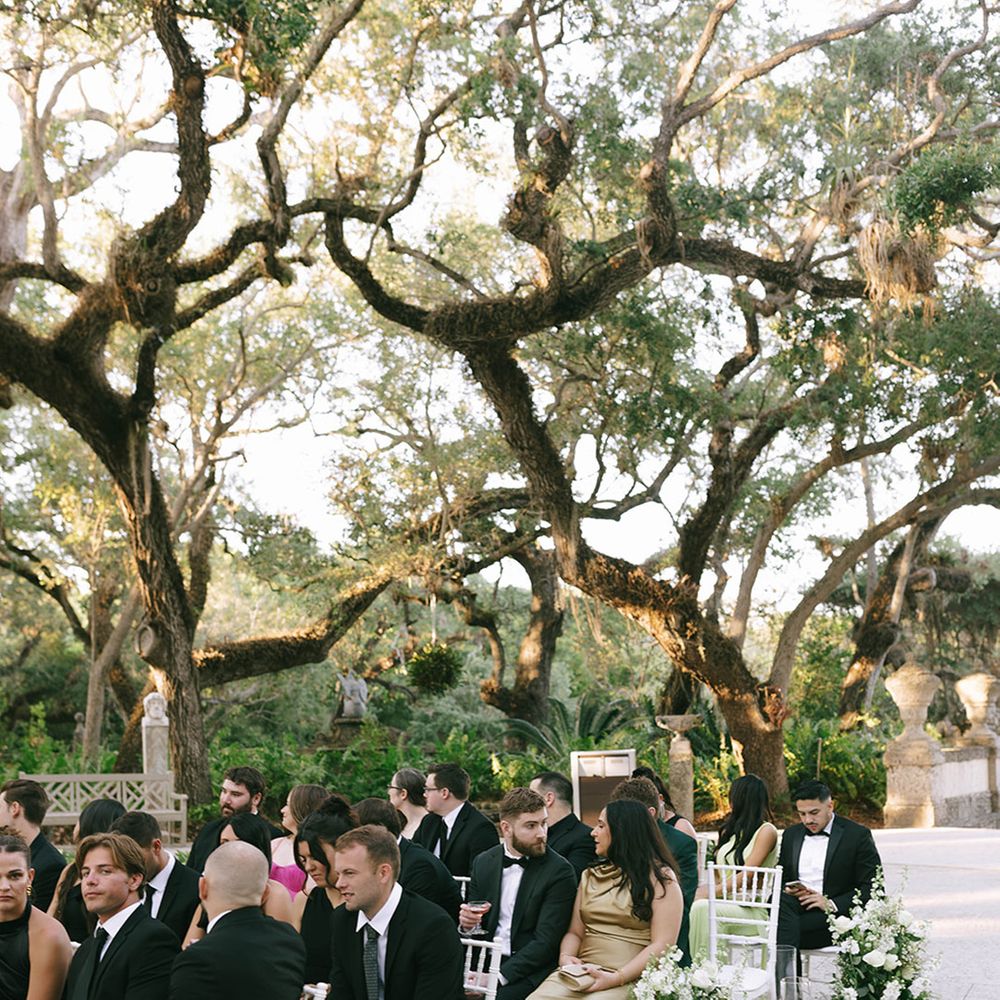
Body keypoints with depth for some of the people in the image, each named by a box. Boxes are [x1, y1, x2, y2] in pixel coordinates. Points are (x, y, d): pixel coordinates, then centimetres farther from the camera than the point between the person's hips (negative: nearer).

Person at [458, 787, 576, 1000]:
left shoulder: (560, 871, -7)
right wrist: (466, 923, -8)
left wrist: (499, 976, -20)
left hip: (529, 971, -4)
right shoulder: (483, 862, 8)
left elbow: (546, 942, -13)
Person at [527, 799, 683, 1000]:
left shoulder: (659, 877, 2)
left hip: (628, 979, -5)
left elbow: (662, 945, -6)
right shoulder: (590, 876, 20)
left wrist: (617, 978, -16)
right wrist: (565, 956, -3)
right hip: (581, 972, 5)